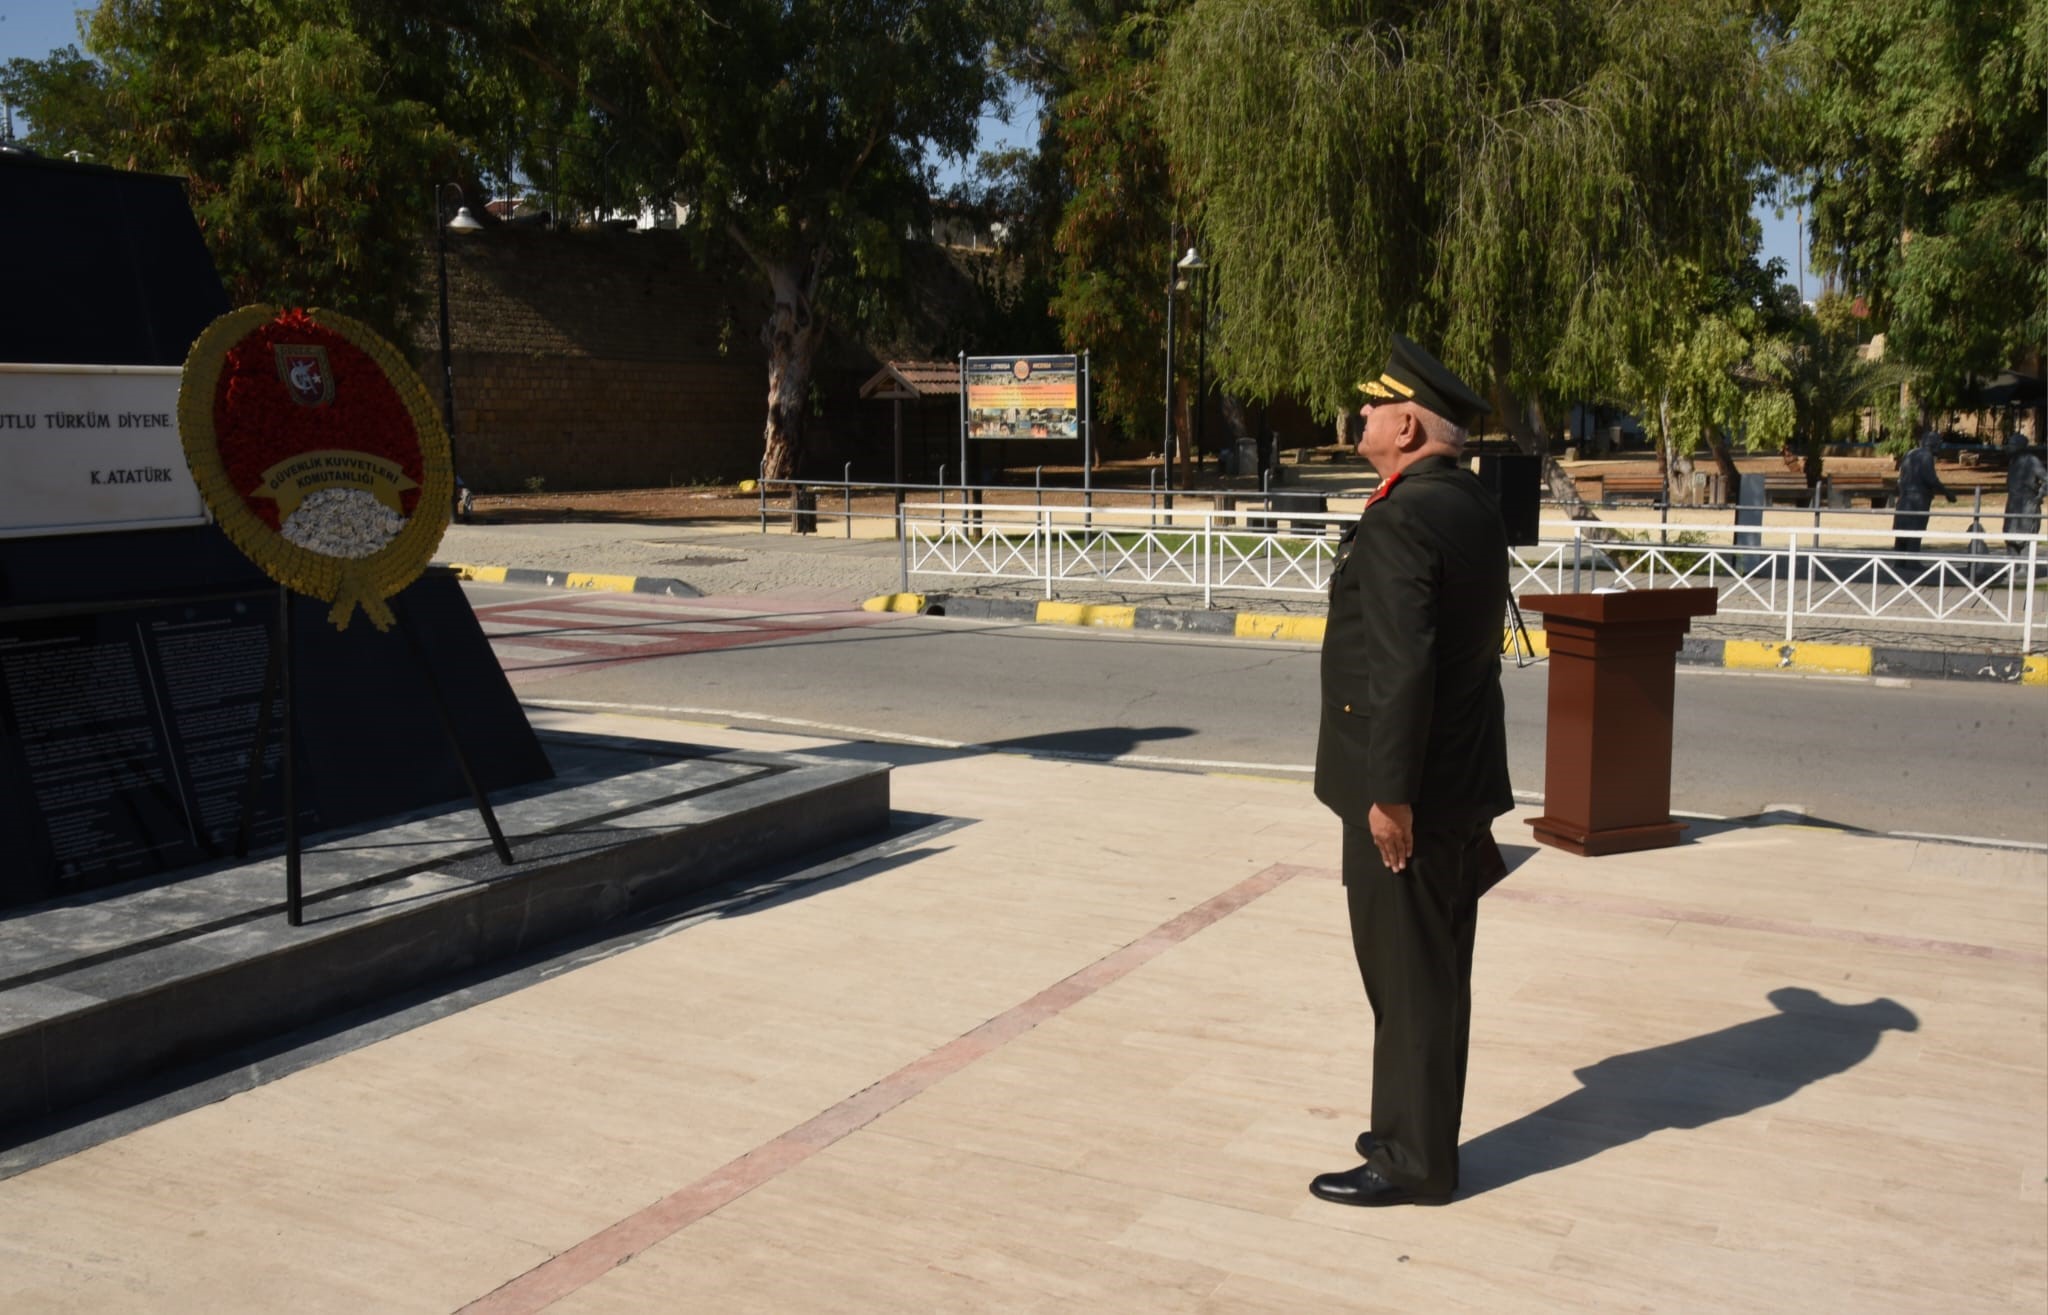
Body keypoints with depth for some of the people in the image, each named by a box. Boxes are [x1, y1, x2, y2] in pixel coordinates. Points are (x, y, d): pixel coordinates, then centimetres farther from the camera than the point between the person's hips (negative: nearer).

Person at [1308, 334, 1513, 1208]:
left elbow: (1402, 666, -25)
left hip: (1407, 788, -10)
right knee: (1433, 971, 18)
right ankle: (1417, 1133, 31)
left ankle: (1411, 1164, 13)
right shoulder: (1474, 509, 10)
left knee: (1407, 976, 1)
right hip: (1463, 782, 10)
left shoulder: (1400, 521, -20)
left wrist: (1390, 793, -23)